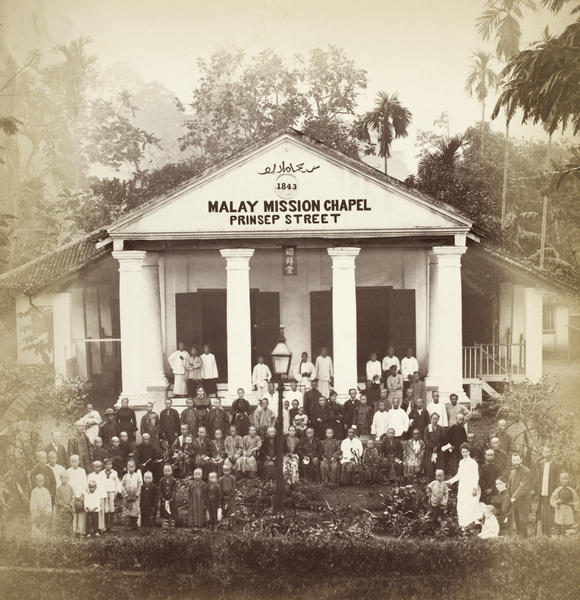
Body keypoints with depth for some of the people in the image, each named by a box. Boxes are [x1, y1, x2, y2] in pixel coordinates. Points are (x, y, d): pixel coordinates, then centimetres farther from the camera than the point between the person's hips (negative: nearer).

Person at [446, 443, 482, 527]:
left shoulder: (473, 462, -4)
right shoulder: (461, 462, 11)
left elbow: (476, 476, -5)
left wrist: (475, 488, -12)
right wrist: (451, 480, 8)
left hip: (471, 487, -5)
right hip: (462, 487, 5)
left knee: (470, 506, -9)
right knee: (461, 506, 2)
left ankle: (470, 523, -7)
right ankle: (462, 524, 7)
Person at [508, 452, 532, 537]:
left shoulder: (526, 472, -12)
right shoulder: (512, 472, 13)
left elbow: (523, 488, -19)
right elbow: (509, 486, 22)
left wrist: (515, 497, -20)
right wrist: (511, 496, 10)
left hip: (523, 501, -7)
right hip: (514, 501, 7)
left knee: (522, 520, -8)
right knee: (516, 520, 10)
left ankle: (524, 537, -2)